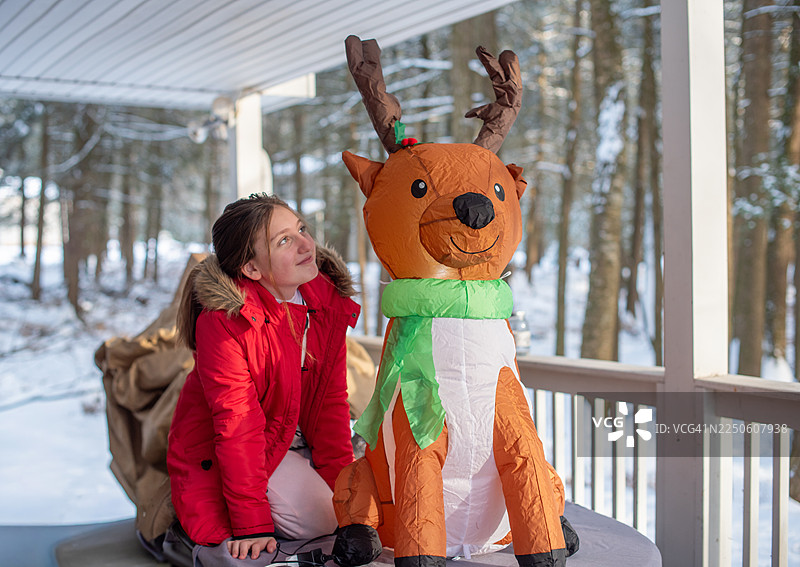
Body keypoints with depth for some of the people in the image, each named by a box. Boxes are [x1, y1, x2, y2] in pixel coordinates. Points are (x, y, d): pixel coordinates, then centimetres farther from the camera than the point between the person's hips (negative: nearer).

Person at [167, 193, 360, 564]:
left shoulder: (328, 301, -10)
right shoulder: (222, 319, -27)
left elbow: (331, 399, -5)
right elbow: (237, 423, -27)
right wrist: (252, 526, -27)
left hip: (297, 443, 7)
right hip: (220, 458, -6)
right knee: (322, 521, -18)